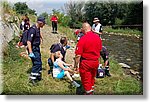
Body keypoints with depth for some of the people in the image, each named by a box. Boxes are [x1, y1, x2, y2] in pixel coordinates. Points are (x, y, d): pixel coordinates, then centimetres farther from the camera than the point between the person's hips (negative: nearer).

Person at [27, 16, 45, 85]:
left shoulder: (38, 29, 7)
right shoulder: (33, 29, -22)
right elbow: (28, 41, -28)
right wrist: (30, 52, -31)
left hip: (37, 48, 10)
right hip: (33, 49, -10)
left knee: (39, 63, 17)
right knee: (37, 63, -11)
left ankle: (38, 76, 31)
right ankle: (32, 77, -1)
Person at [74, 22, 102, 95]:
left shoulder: (82, 39, -21)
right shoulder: (97, 37, -3)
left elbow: (78, 55, -21)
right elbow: (100, 49, 11)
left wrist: (76, 64, -10)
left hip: (85, 62, -6)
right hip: (96, 61, 6)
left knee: (86, 79, 11)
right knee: (92, 77, 26)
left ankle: (88, 93, 21)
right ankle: (91, 90, 44)